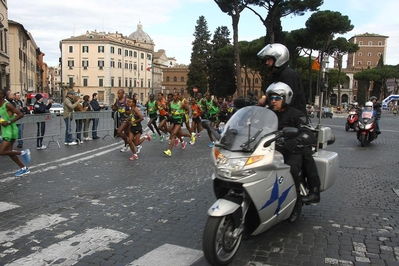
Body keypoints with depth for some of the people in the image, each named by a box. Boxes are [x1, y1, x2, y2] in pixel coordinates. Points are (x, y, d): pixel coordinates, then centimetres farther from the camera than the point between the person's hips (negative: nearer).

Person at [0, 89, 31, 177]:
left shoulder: (7, 105, -15)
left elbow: (21, 114, -21)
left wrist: (9, 122, -22)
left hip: (10, 131, -9)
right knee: (9, 152, 11)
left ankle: (23, 153, 4)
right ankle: (24, 168, 20)